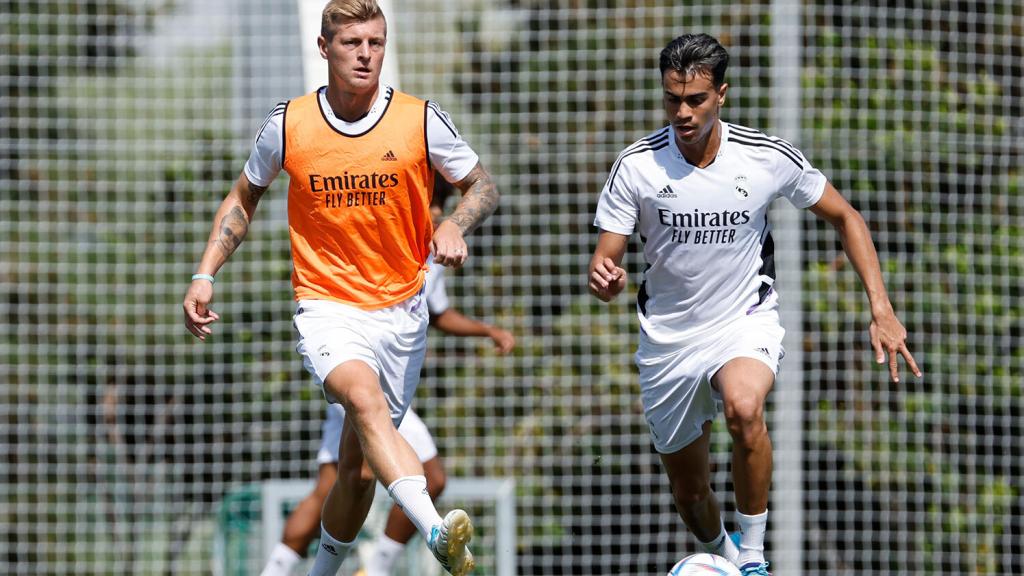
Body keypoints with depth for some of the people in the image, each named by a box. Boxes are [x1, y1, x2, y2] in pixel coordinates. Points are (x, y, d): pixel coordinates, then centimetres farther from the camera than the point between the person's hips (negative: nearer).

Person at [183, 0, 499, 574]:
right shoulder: (288, 124, -2)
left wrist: (455, 225, -16)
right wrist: (205, 275, 5)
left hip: (401, 309, 2)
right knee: (365, 399, -33)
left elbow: (485, 187, 6)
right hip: (326, 306, -2)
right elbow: (244, 198, 14)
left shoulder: (421, 120, -3)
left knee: (360, 467, 5)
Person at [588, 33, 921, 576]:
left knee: (743, 407, -37)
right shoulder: (636, 166, -12)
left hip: (747, 322, -2)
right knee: (689, 493, 11)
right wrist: (603, 279, -35)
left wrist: (881, 309, -6)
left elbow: (845, 217, 2)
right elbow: (605, 262, -8)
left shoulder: (768, 157, -12)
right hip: (668, 337, 2)